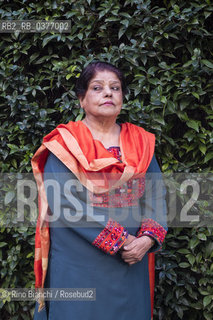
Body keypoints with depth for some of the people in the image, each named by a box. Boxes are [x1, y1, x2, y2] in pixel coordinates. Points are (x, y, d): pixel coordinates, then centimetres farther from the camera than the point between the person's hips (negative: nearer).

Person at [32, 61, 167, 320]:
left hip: (131, 262, 4)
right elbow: (63, 200, -15)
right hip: (78, 264, -3)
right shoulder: (65, 143, -4)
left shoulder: (140, 142, 9)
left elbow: (157, 194, 4)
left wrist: (149, 238, -14)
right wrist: (118, 239, -17)